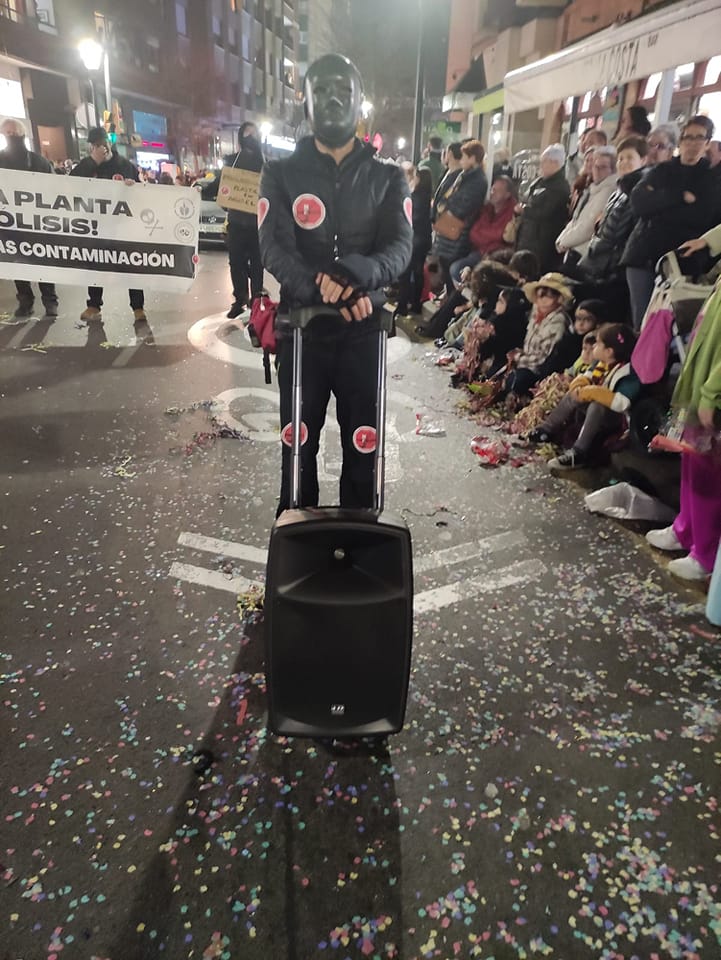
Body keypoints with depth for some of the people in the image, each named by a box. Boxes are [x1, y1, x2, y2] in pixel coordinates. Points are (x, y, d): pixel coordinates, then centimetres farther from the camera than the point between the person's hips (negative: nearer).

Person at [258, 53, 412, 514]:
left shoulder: (388, 177, 8)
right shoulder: (281, 174, 6)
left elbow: (400, 247, -7)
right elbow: (274, 249, -7)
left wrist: (359, 272, -30)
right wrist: (321, 288, -27)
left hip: (364, 328, 0)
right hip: (301, 325, 0)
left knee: (363, 442, 5)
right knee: (298, 441, 9)